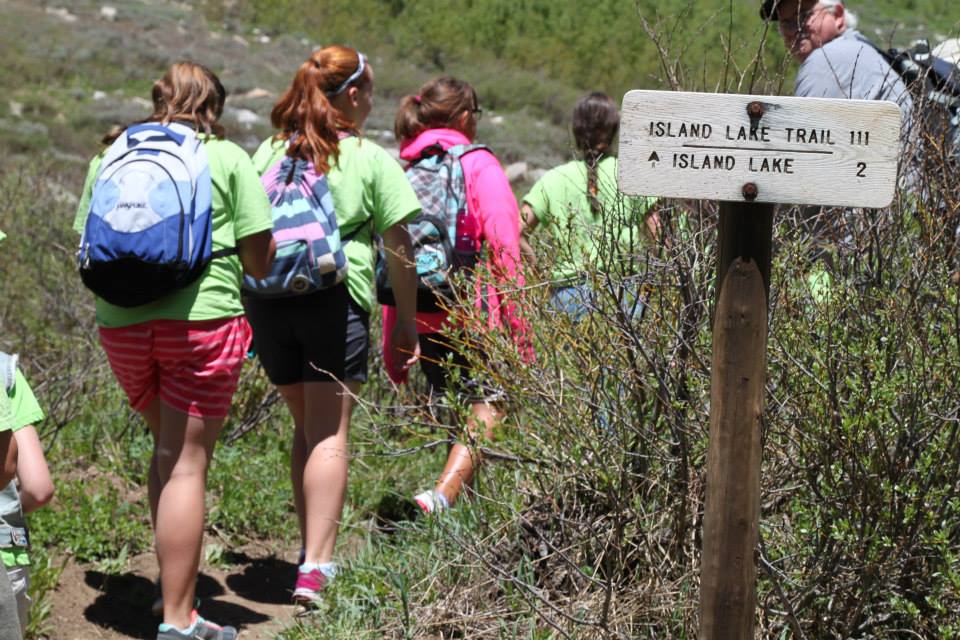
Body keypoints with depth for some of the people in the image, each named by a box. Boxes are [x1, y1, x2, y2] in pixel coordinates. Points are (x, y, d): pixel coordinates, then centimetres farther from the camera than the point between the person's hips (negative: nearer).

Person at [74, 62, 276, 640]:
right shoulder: (228, 158, 2)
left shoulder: (110, 157, 13)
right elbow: (259, 261, -1)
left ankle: (173, 585, 26)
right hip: (201, 318, -4)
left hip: (121, 324, 4)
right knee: (186, 463, -1)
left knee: (167, 447, 23)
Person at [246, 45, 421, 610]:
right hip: (336, 298, -5)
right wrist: (407, 322, 8)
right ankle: (315, 568, -13)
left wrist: (247, 303, 19)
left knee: (305, 426, 18)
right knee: (331, 432, -5)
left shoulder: (270, 151, 15)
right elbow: (399, 246, 2)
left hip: (268, 297, 5)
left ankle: (314, 552, 24)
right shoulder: (372, 160, 3)